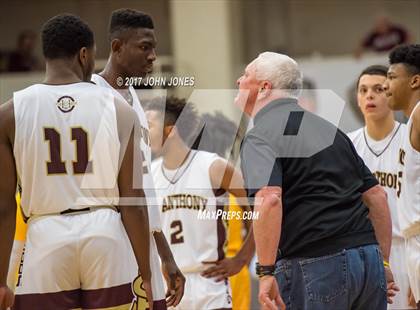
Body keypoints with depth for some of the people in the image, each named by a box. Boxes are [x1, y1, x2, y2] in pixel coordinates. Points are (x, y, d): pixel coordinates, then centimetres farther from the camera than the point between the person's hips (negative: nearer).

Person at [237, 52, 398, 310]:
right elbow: (377, 195, 19)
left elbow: (269, 200, -23)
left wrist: (266, 272, -22)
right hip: (369, 257, 7)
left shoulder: (259, 137, -5)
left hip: (315, 266, -7)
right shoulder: (327, 128, 19)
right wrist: (384, 262, 24)